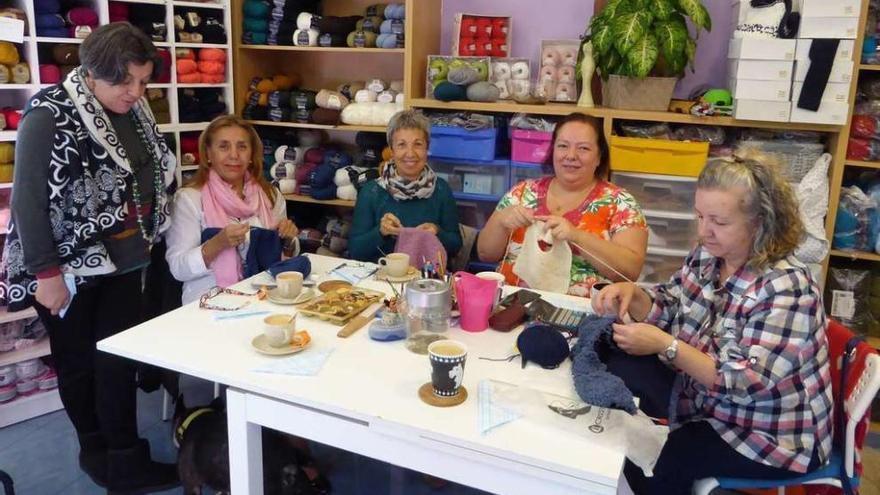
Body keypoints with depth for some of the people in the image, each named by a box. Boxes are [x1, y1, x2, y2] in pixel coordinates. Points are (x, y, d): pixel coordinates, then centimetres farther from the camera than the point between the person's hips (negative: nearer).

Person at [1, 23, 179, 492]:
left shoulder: (133, 111, 3)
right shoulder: (51, 116, -17)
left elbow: (155, 177, 14)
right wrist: (45, 273, -18)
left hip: (121, 260, 6)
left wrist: (145, 239, 14)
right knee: (78, 360, 10)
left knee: (120, 357, 8)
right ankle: (97, 450, 27)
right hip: (68, 266, -6)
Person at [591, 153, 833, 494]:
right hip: (706, 398, 7)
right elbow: (668, 309, 6)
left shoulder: (786, 287, -26)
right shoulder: (707, 255, -4)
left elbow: (746, 383, -29)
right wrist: (631, 294, -15)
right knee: (619, 371, -8)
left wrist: (665, 346, -36)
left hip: (769, 435, -7)